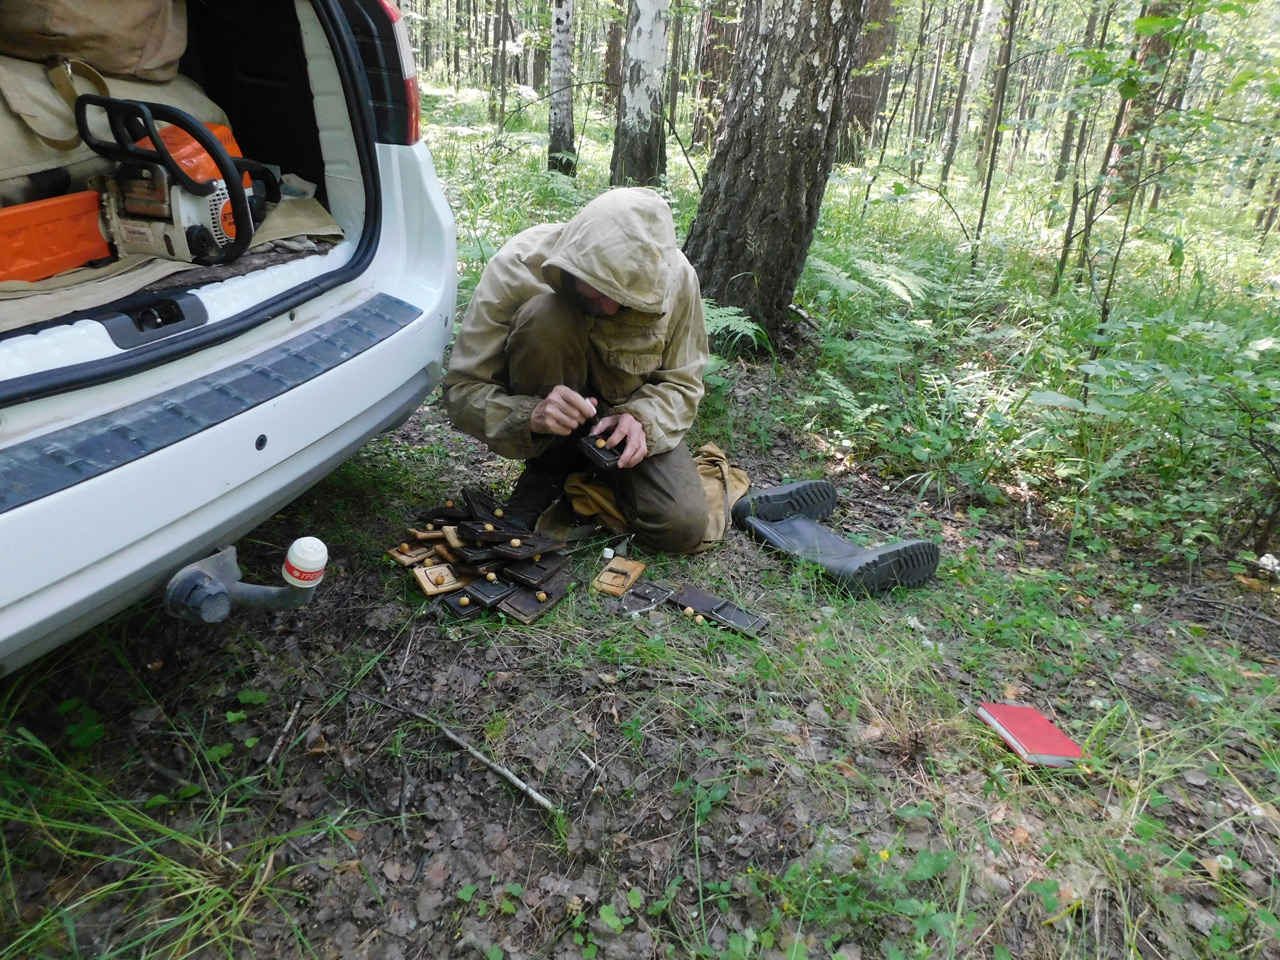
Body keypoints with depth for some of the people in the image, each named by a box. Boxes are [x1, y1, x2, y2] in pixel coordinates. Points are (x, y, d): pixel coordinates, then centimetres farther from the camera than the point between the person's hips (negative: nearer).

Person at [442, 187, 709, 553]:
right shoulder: (517, 267, -26)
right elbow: (462, 390, -22)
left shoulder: (676, 277, -20)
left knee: (681, 528, -22)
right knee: (544, 315, -33)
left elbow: (681, 384, -7)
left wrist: (641, 419, -29)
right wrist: (531, 416, -42)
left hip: (623, 415, 2)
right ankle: (548, 467, -11)